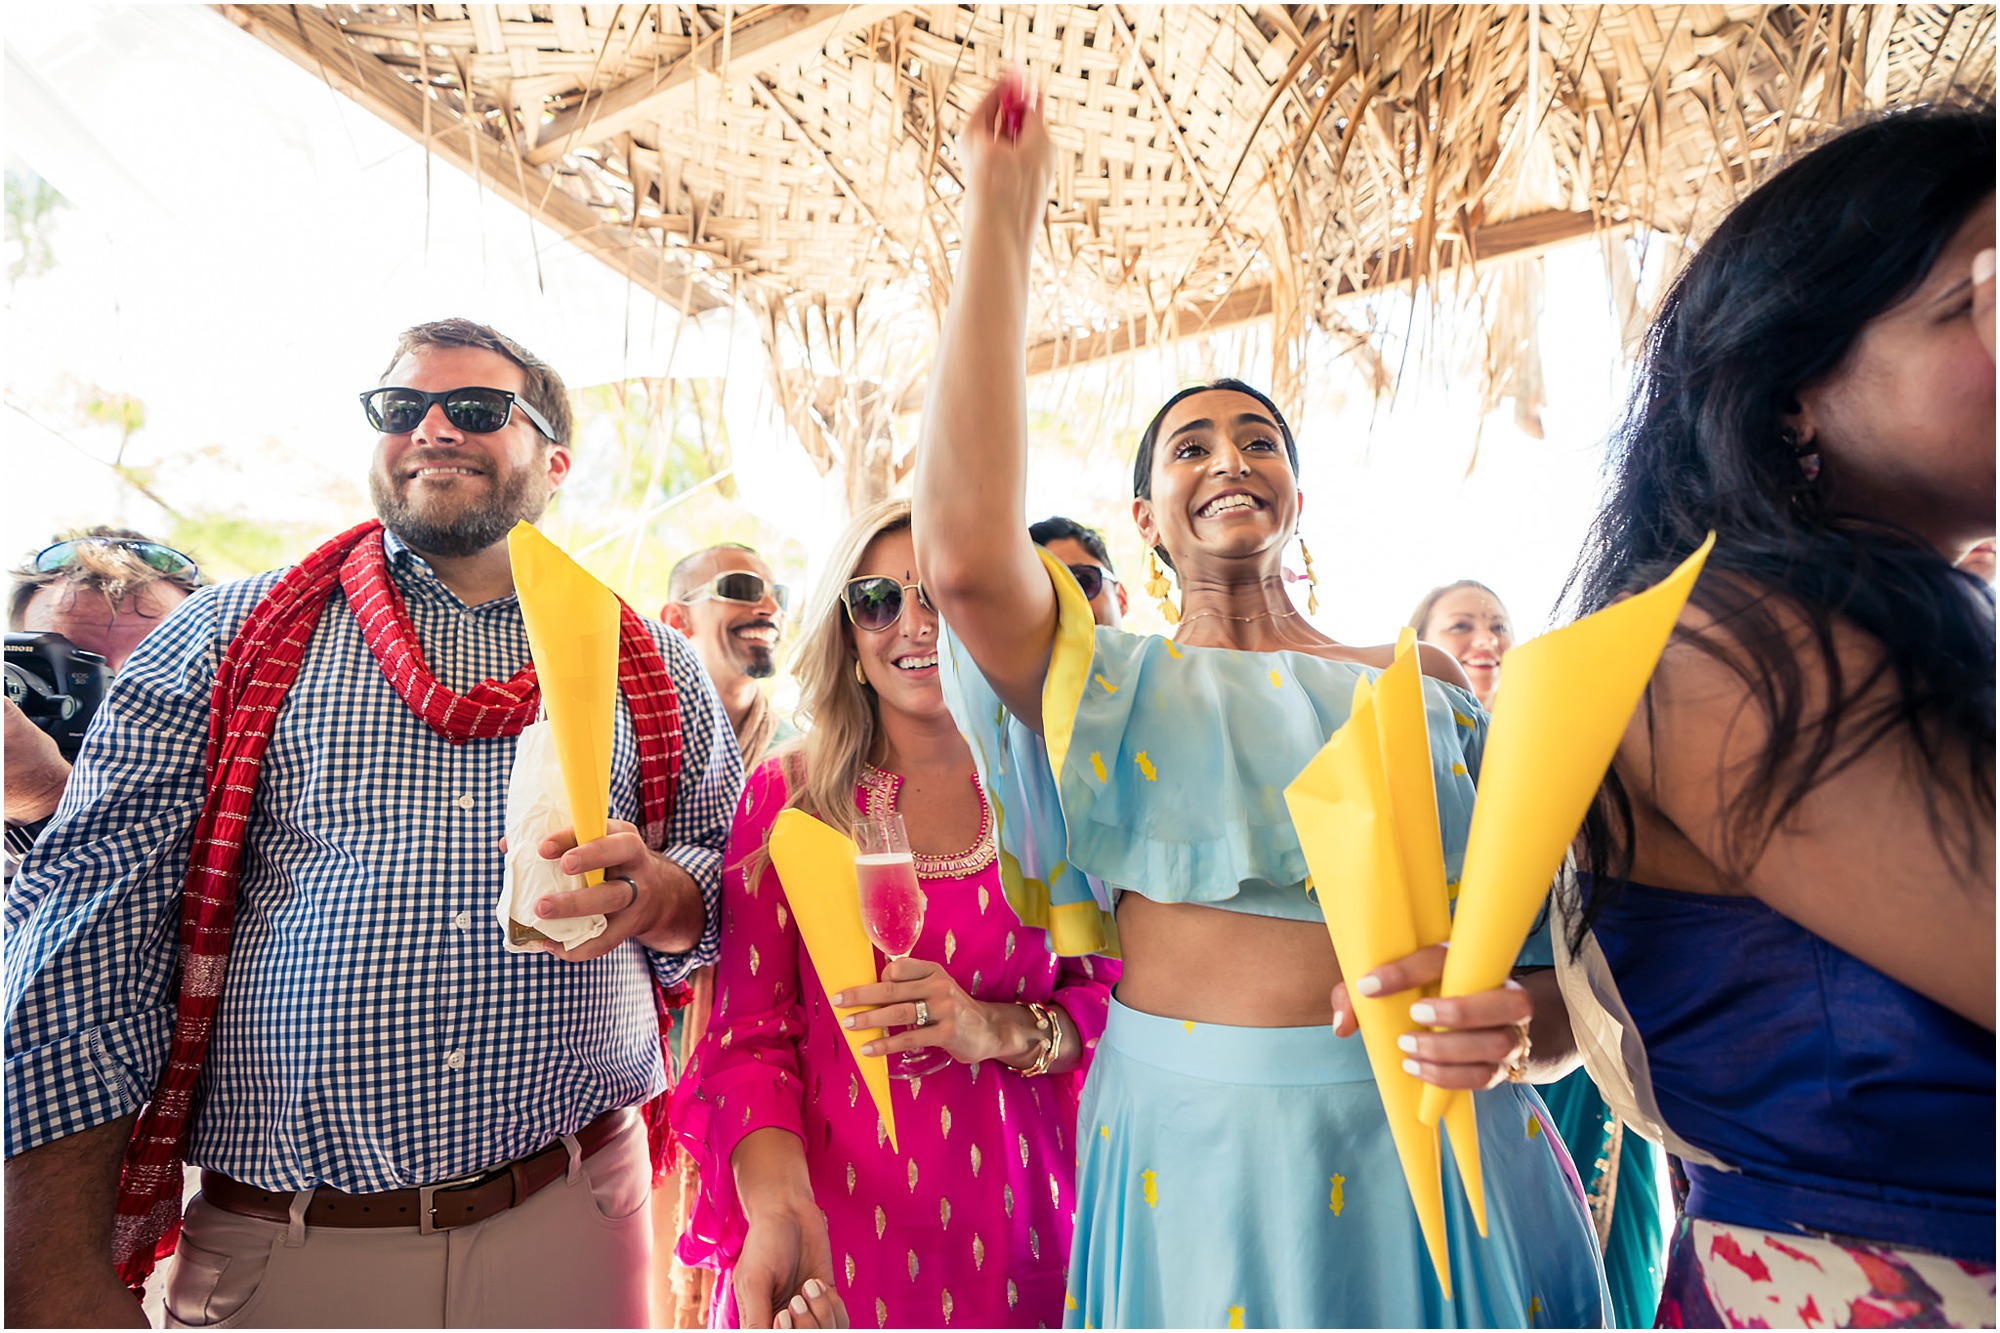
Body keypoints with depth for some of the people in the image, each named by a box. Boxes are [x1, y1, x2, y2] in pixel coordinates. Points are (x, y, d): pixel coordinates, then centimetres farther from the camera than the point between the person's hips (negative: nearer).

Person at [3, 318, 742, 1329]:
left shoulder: (654, 668, 6)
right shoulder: (227, 637, 3)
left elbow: (738, 891, 7)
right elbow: (91, 920, -4)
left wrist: (659, 893, -16)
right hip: (273, 1247, -1)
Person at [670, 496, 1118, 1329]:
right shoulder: (786, 794, -4)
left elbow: (1122, 996, 0)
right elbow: (749, 1031, -7)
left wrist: (1002, 1030, -19)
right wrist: (778, 1205, -23)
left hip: (1009, 1231, 1)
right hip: (829, 1242, -1)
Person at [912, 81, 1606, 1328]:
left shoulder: (1425, 682, 7)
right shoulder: (1113, 684, 0)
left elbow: (1554, 943, 6)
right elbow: (964, 552, -21)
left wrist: (1511, 1024, -19)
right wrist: (1004, 207, -15)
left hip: (1446, 1157, 3)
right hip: (1195, 1153, -2)